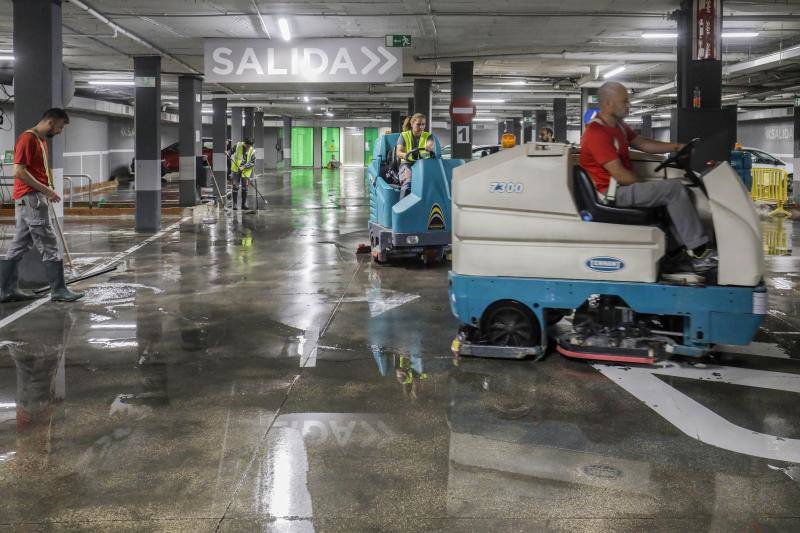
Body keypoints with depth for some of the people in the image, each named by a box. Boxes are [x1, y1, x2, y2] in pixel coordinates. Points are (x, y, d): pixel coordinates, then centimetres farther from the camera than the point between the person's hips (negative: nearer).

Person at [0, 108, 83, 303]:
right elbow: (19, 171, -20)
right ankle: (58, 290, -2)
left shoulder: (42, 140, 18)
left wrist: (48, 192, 13)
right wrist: (46, 190, -19)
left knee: (19, 246, 10)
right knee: (49, 246, -6)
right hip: (30, 198, -10)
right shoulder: (27, 138, -13)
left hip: (35, 198, 10)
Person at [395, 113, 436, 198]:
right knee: (408, 182, -33)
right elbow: (398, 152, -4)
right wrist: (406, 155, -29)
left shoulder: (428, 136, 13)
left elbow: (431, 143, -11)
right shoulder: (404, 136, 10)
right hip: (407, 163, -1)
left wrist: (429, 146, -39)